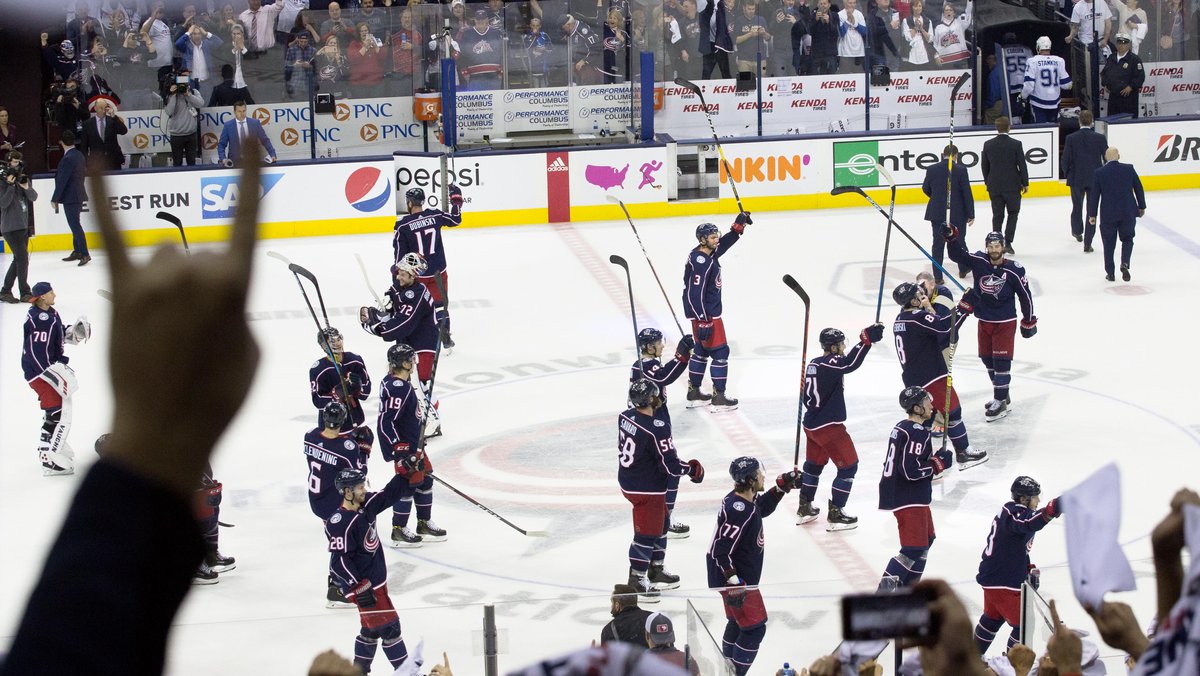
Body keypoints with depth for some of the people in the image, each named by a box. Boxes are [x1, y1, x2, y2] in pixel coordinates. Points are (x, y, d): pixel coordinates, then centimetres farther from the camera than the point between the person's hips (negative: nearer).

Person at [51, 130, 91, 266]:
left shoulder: (68, 159, -21)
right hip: (78, 195, 10)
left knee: (75, 225, -9)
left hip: (71, 197, -10)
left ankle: (85, 254, -12)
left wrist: (55, 199, -14)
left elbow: (62, 181, -20)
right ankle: (77, 251, 27)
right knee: (75, 224, 18)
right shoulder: (79, 155, 8)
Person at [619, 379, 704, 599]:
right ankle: (636, 582, 16)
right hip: (647, 490, -9)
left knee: (661, 523, 25)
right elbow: (669, 465, -23)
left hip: (628, 480, 9)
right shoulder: (656, 429, -29)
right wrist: (691, 469, -6)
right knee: (647, 533, 5)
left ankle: (656, 571, 38)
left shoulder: (626, 416, -4)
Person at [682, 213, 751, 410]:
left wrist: (738, 226, 8)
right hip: (705, 313, -10)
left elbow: (725, 243, 22)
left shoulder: (709, 253, 3)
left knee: (702, 350, 19)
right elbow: (696, 293, -28)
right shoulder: (701, 262, -25)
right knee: (720, 352, -3)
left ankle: (694, 393, 28)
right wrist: (704, 322, -29)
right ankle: (719, 398, 1)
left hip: (707, 312, 10)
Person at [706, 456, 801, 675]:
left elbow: (763, 508, 24)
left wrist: (782, 486, 12)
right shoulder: (738, 511, -30)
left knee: (738, 622, 24)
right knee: (754, 628, -3)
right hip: (734, 578, -10)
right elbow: (720, 551, -30)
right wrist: (734, 583, -28)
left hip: (741, 576, 10)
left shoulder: (749, 499, 0)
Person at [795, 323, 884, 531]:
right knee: (848, 466, 0)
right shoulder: (830, 364, -19)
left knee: (814, 463, 25)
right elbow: (850, 363, -40)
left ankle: (804, 508, 34)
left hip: (812, 425, 9)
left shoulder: (813, 365, 8)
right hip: (829, 427, -9)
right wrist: (866, 339, -46)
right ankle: (835, 515, 1)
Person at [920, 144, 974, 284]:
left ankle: (938, 276, 3)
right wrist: (971, 214, -1)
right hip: (957, 213, -1)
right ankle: (963, 269, 36)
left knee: (938, 243, 6)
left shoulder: (932, 169, -5)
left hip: (937, 213, 1)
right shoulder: (961, 170, -12)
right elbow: (967, 193, -10)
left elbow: (925, 189, 9)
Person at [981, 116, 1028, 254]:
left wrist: (988, 182, 18)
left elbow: (984, 166, 5)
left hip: (994, 186, 3)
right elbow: (1022, 165, -8)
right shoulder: (1016, 144, -12)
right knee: (1013, 213, 11)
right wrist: (1025, 183, 4)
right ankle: (1008, 243, 0)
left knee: (997, 216, 11)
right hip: (1012, 185, -3)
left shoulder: (988, 144, -3)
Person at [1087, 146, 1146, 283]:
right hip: (1128, 213, 1)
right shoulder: (1129, 169, -3)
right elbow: (1138, 189, 3)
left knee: (1109, 243, 11)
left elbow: (1094, 195, -4)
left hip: (1108, 215, -1)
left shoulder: (1099, 173, -7)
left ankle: (1110, 273, 13)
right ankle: (1125, 263, -8)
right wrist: (1142, 207, 16)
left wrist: (1092, 214, 5)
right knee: (1127, 239, 16)